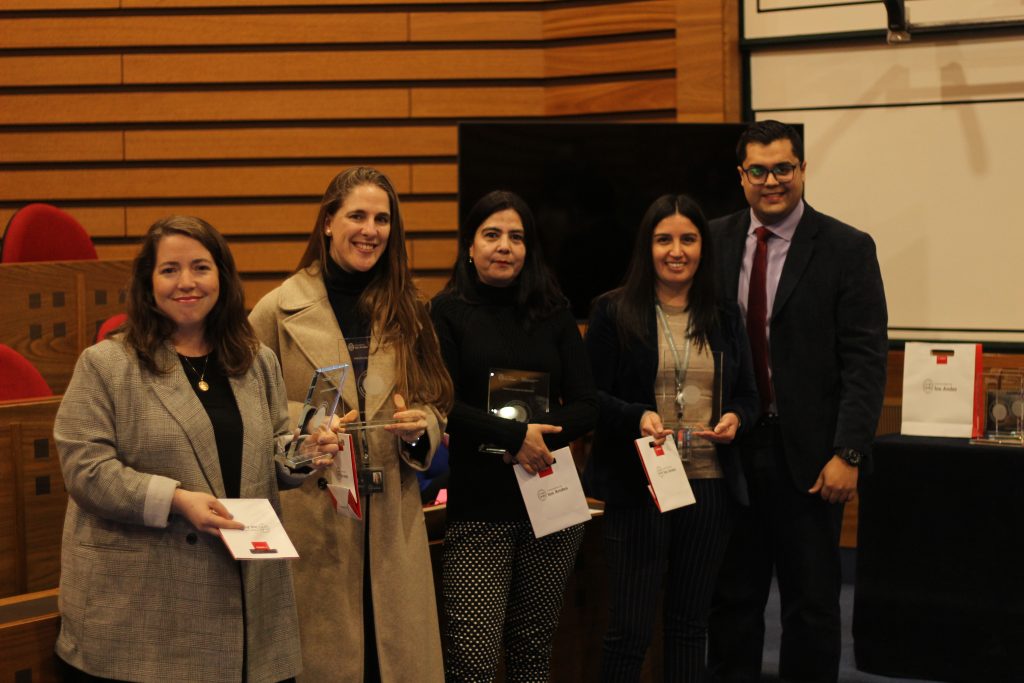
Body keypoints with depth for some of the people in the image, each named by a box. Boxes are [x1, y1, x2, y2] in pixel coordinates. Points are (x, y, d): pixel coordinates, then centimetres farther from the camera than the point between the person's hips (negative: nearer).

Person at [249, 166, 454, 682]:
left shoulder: (405, 311, 10)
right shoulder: (281, 310, -2)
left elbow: (436, 406, 14)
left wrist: (420, 427, -7)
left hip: (393, 524, 3)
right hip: (310, 521, -3)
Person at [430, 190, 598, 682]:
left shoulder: (553, 314, 10)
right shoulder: (449, 312, 2)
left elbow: (585, 406, 6)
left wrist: (536, 441, -12)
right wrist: (516, 435, -17)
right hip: (478, 507, -3)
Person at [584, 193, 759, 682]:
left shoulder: (724, 317, 10)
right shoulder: (614, 312, -1)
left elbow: (748, 396, 13)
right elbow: (589, 396, -3)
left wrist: (736, 419, -9)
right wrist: (636, 418, -21)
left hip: (711, 485, 4)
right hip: (638, 484, -4)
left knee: (690, 622, 13)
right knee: (630, 627, -3)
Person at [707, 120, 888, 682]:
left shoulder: (847, 249, -4)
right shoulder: (714, 242, 5)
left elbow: (865, 361, -7)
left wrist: (847, 454, -14)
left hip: (807, 456, -2)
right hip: (730, 449, 3)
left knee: (812, 603, 7)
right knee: (731, 598, 10)